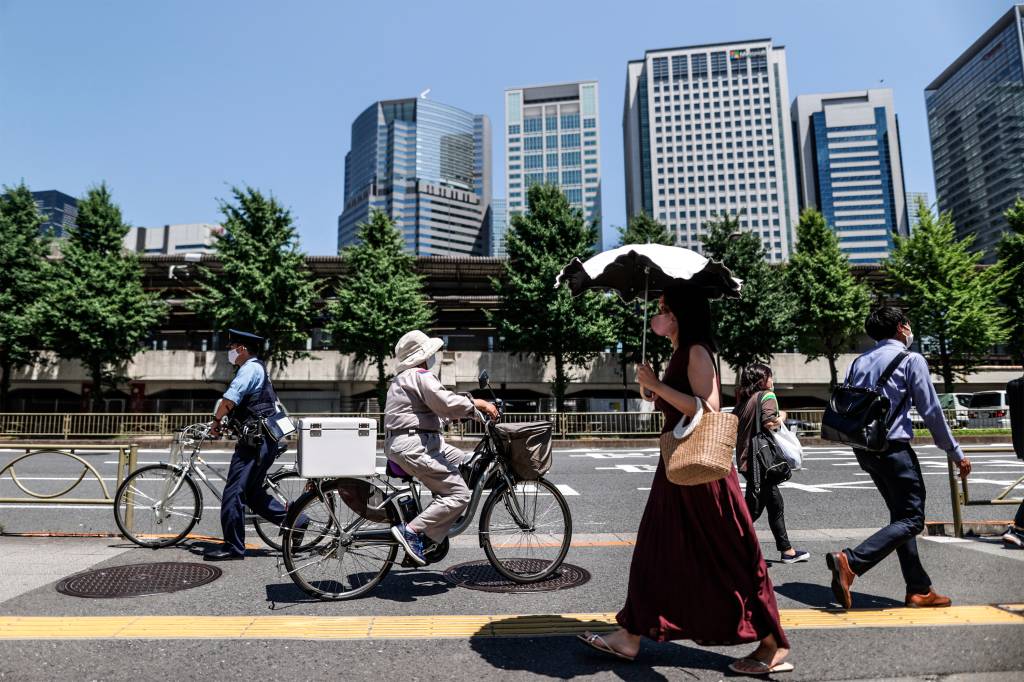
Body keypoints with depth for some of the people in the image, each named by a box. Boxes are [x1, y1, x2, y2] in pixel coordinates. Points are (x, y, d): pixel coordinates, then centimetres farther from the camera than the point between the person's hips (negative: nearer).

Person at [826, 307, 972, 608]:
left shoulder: (860, 361, 14)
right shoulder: (911, 359, -5)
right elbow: (931, 410, -6)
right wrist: (956, 453, 2)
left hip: (864, 448, 8)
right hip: (893, 448, -8)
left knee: (901, 515, 17)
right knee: (911, 520, -3)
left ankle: (919, 589, 20)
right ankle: (851, 561, -20)